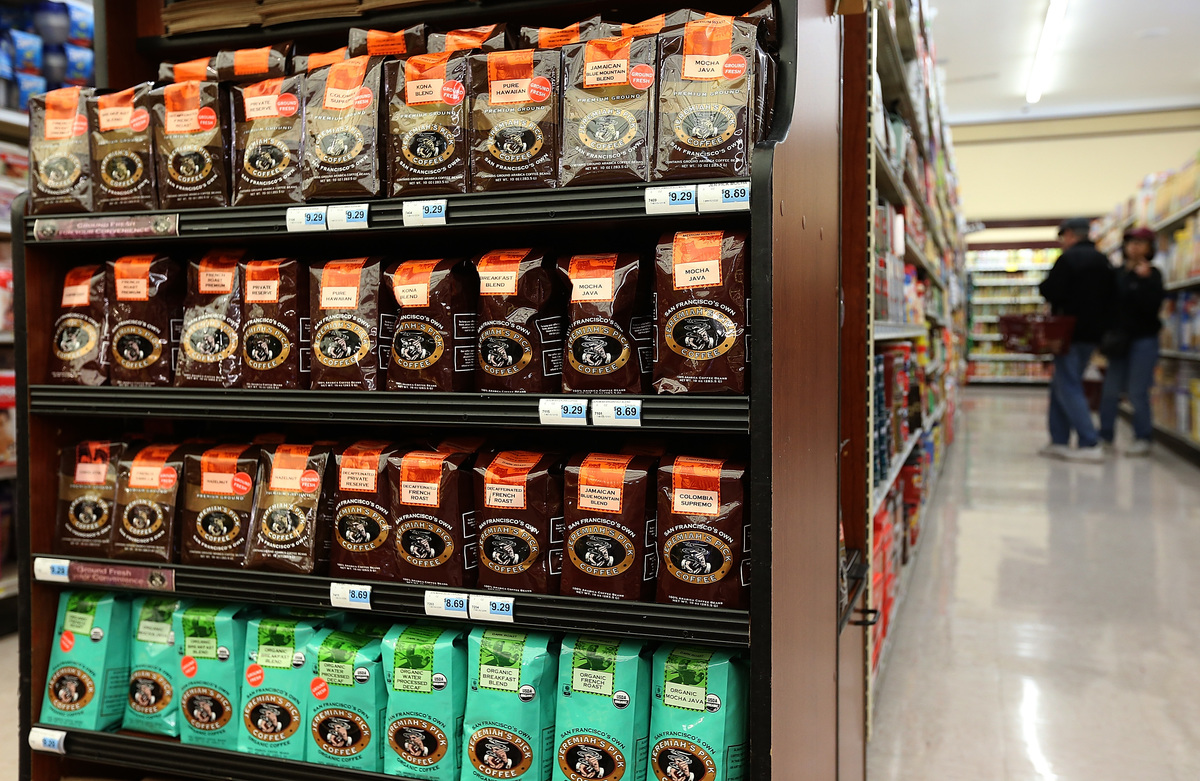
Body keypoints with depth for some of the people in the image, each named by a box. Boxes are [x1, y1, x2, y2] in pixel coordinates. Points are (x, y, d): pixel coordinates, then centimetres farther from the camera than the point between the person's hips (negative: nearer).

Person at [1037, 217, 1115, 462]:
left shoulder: (1068, 258, -12)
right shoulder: (1102, 261, 15)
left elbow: (1051, 292, -17)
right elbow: (1111, 296, 18)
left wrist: (1043, 285, 2)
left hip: (1071, 332, -9)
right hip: (1094, 331, 9)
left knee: (1069, 388, -7)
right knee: (1060, 386, 15)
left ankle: (1090, 444, -12)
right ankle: (1059, 441, 17)